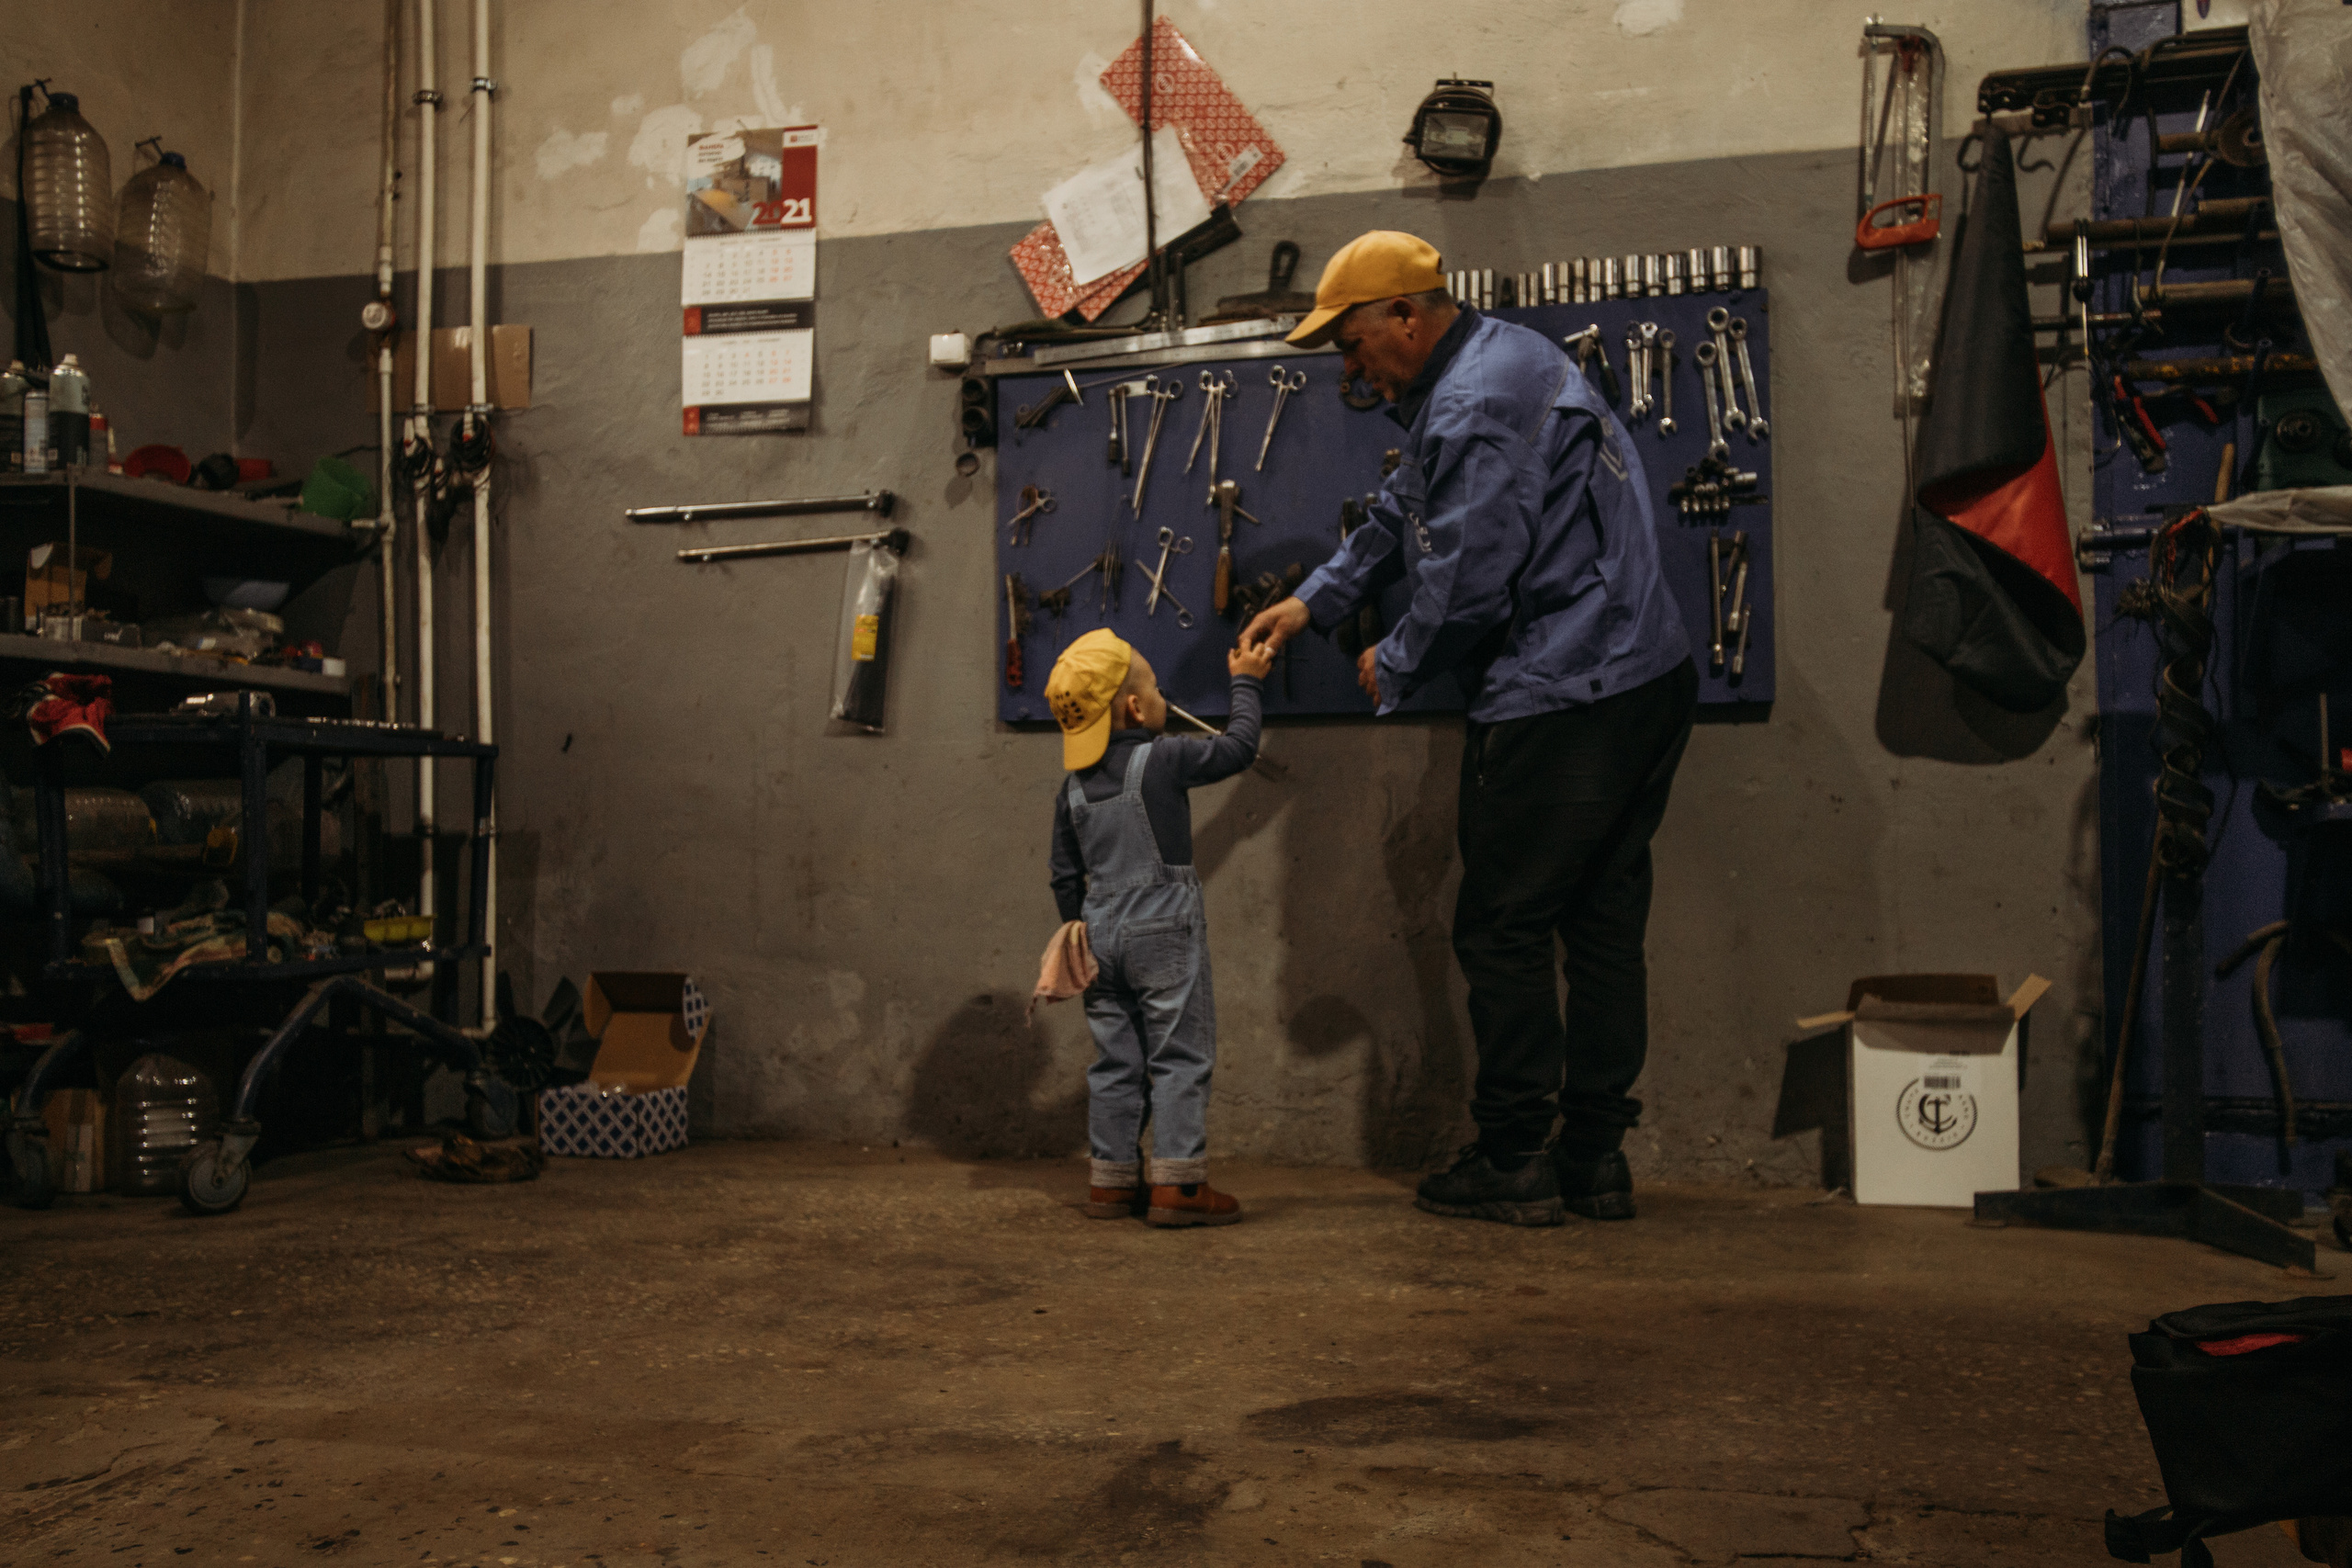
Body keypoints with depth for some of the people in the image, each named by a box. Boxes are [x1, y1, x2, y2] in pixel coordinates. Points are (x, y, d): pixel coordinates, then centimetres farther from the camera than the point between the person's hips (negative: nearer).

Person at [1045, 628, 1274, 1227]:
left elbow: (1066, 877, 11)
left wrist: (1081, 930, 23)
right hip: (1163, 930, -6)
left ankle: (1110, 1180, 17)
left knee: (1115, 1060, 12)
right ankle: (1177, 1182, -2)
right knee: (1180, 1057, 0)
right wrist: (1245, 683, 12)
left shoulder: (1073, 789, 6)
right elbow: (1237, 747, -1)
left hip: (1102, 933, 6)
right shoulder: (1164, 759, -11)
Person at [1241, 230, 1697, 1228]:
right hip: (1644, 683, 11)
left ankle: (1512, 1164, 10)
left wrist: (1394, 667, -1)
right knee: (1602, 923, 12)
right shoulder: (1502, 357, 17)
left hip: (1559, 707, -11)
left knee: (1502, 930, 0)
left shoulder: (1475, 408, -17)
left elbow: (1467, 589, -19)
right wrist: (1313, 602, 19)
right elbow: (1401, 519, 25)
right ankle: (1594, 1161, 20)